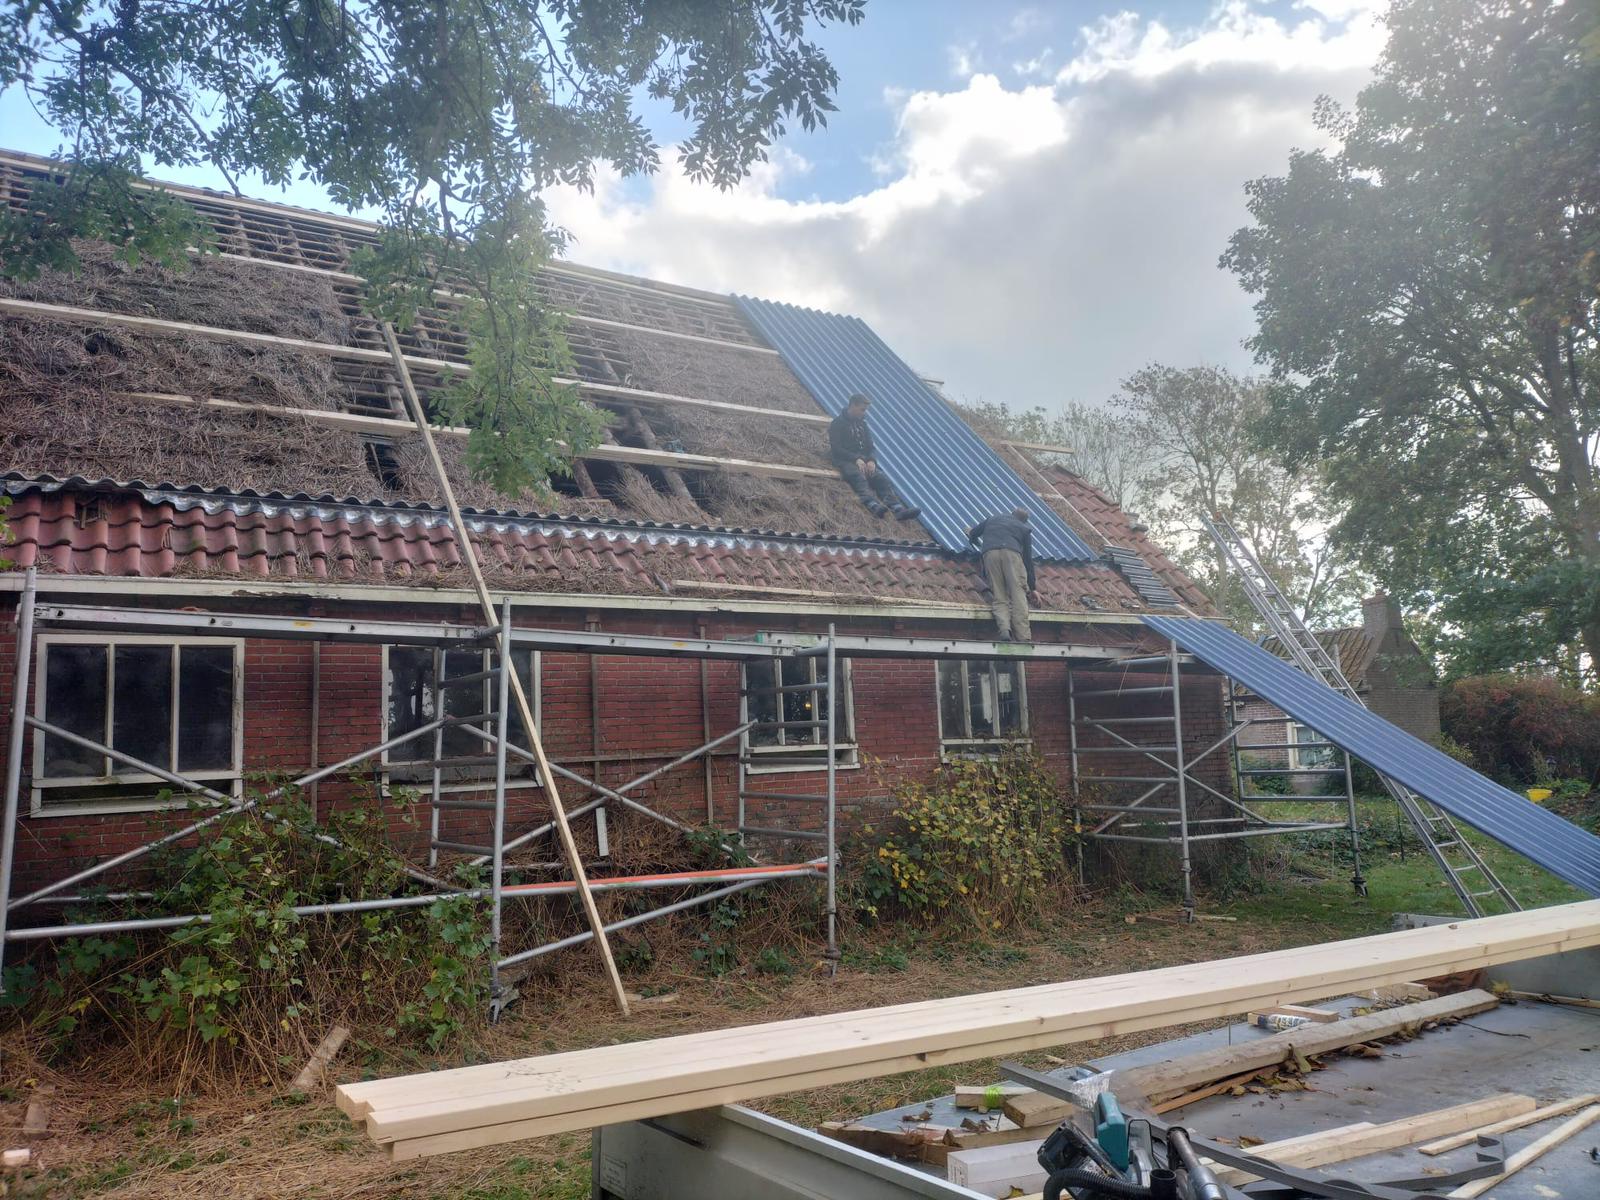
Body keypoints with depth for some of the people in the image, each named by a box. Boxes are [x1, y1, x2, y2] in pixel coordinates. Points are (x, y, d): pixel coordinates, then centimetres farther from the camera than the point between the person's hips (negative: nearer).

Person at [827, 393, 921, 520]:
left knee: (881, 477, -24)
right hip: (845, 460, -5)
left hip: (862, 460, 5)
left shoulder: (862, 424, 21)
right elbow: (836, 449, -8)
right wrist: (856, 459, -22)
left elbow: (871, 447, 16)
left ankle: (898, 509, -46)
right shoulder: (837, 424, 3)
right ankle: (873, 506, -64)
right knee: (858, 477, -38)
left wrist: (871, 460, -8)